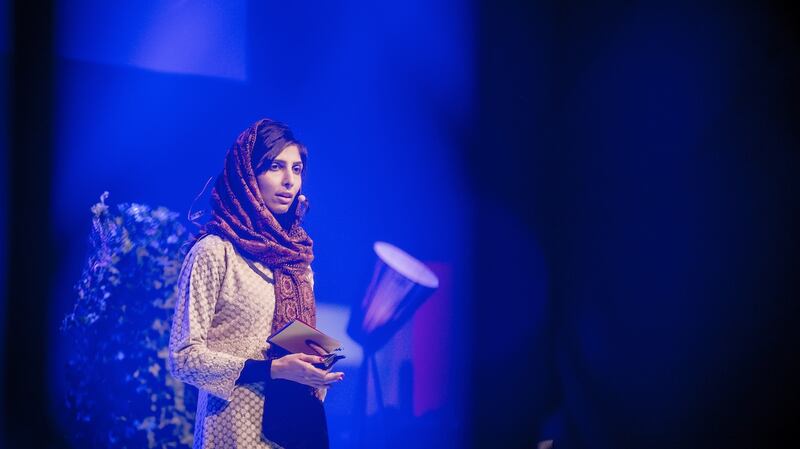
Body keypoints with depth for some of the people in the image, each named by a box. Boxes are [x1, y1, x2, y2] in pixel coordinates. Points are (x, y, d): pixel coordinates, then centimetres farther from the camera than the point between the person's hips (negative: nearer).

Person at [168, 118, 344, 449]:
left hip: (299, 422, 6)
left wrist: (316, 371, -2)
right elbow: (184, 356, -13)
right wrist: (273, 370, -21)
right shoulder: (215, 251, -8)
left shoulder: (298, 255, 11)